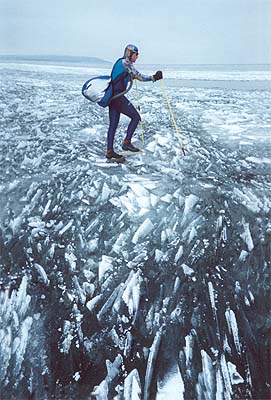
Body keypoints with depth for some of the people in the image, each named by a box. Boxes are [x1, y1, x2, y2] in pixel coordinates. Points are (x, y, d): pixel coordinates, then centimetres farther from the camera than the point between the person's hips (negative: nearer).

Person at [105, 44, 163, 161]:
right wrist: (153, 77, -7)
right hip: (118, 96, -10)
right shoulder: (125, 62, -8)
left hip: (112, 96, 10)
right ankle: (126, 142, -1)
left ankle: (110, 152, 10)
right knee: (135, 117, -2)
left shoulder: (120, 62, 20)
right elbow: (139, 77, -14)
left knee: (113, 124, 8)